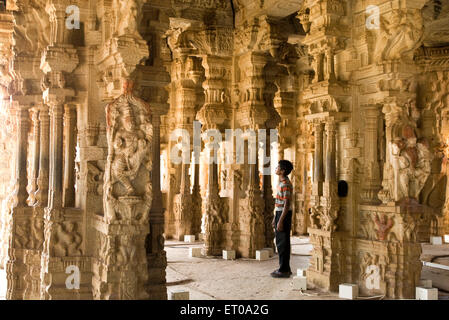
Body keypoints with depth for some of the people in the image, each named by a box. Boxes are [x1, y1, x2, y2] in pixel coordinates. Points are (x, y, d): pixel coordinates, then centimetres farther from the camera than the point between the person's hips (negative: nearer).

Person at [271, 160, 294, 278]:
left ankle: (284, 270, 3)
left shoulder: (285, 185, -18)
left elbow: (286, 204, -21)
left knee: (283, 244, -4)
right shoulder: (281, 183, 14)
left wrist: (280, 221, -22)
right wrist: (275, 218, 20)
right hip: (279, 214, 10)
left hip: (284, 215, -10)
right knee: (280, 242, 15)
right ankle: (284, 268, 23)